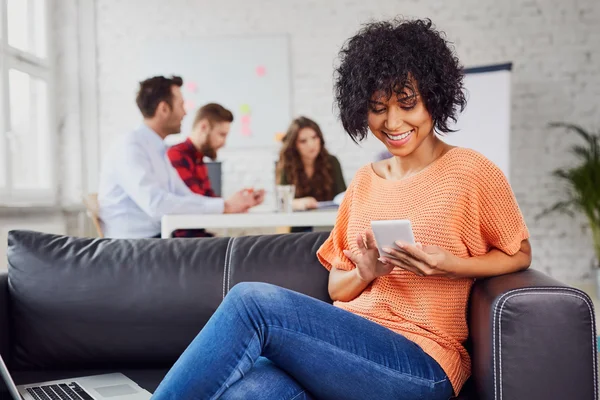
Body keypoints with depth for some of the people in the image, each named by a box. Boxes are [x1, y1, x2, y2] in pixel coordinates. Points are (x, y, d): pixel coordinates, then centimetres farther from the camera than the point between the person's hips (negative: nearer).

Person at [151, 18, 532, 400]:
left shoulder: (470, 172, 1)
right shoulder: (364, 181, 17)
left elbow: (519, 254, 8)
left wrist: (449, 265, -10)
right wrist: (365, 273, -5)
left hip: (420, 363, -4)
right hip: (349, 346, 4)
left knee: (251, 301, -26)